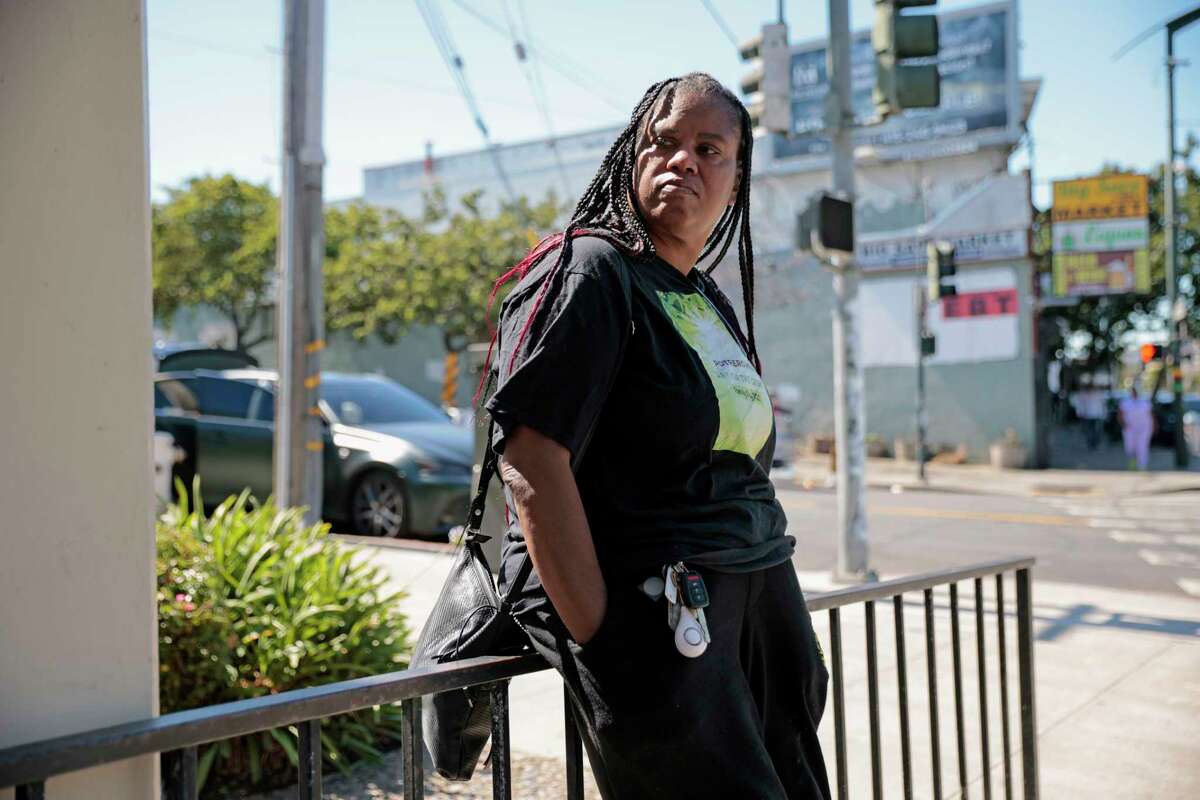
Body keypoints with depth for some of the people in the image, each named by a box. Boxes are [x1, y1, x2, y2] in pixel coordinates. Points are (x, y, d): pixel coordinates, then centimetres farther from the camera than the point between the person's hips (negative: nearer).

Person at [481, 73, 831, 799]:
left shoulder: (712, 301, 17)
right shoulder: (590, 270, -8)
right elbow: (531, 463, -17)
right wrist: (598, 639, -19)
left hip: (760, 587, 8)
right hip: (648, 596, -8)